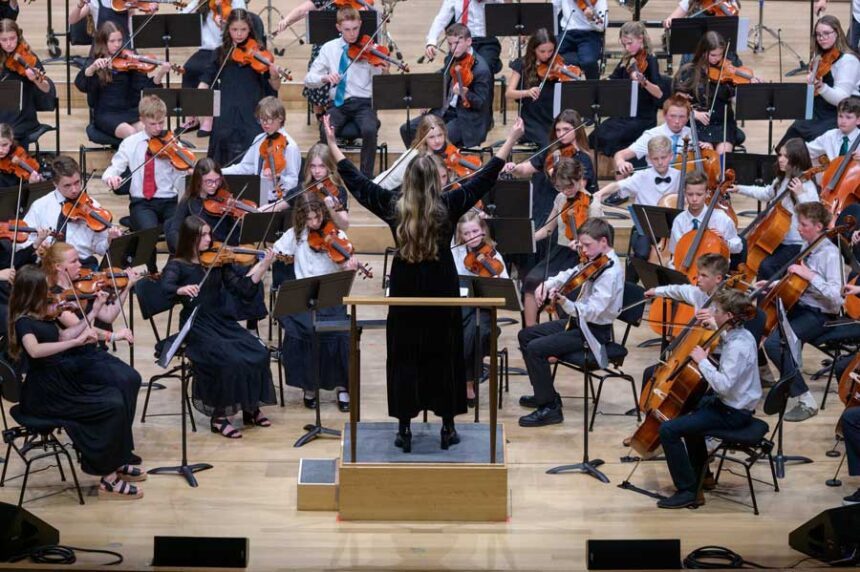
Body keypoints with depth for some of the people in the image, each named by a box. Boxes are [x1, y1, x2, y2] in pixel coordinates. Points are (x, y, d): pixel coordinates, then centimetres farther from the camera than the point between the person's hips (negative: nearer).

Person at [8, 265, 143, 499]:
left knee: (116, 396, -2)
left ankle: (117, 464, 6)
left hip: (61, 381, 9)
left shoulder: (39, 316, 9)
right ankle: (109, 479, -11)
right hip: (43, 395, -9)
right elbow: (34, 350, -39)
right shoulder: (23, 322, -18)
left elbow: (61, 338, 24)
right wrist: (77, 341, -39)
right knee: (112, 407, -17)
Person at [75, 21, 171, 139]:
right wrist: (92, 68, -33)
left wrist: (160, 73, -24)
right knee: (130, 133, -30)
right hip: (105, 114, -2)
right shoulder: (95, 62, 1)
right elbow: (80, 84, -16)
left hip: (130, 111, 2)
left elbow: (146, 85, -6)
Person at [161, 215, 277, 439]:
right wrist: (182, 289, -42)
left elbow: (243, 289, 4)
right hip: (198, 328, -5)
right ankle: (219, 416, -14)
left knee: (259, 353, -17)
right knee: (230, 360, -29)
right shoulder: (177, 265, -1)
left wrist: (263, 266, -8)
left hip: (223, 322, 5)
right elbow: (166, 287, -20)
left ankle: (251, 407, 1)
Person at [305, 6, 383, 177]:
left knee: (369, 130, -32)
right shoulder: (329, 48, 6)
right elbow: (309, 79, 4)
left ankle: (366, 176, -14)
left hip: (364, 103, -1)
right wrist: (325, 77, -17)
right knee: (326, 130, -30)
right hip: (339, 104, 1)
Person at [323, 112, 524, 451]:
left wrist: (332, 144, 9)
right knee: (444, 357, 9)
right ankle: (448, 427, 13)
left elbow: (356, 181, 1)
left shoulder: (392, 206, -8)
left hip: (405, 291, 1)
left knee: (403, 359, 7)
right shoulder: (449, 206, -11)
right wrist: (511, 140, 0)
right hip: (442, 291, -1)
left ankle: (405, 429, 8)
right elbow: (485, 178, -6)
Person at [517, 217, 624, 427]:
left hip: (595, 331, -10)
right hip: (579, 320, 10)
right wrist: (547, 284, -3)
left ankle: (550, 408, -13)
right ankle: (544, 394, 21)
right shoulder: (593, 261, 4)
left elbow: (593, 311, -31)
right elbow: (570, 274, 17)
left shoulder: (610, 271, -24)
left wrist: (565, 303, -47)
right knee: (525, 335, 13)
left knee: (536, 348, -22)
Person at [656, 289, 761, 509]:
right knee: (689, 407, 36)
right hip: (734, 403, 11)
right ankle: (700, 473, 44)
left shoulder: (738, 346, -27)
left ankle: (687, 492, -12)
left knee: (668, 430, -17)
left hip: (732, 413, -11)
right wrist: (715, 328, 12)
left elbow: (723, 385, -34)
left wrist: (702, 361, -24)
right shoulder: (740, 335, 3)